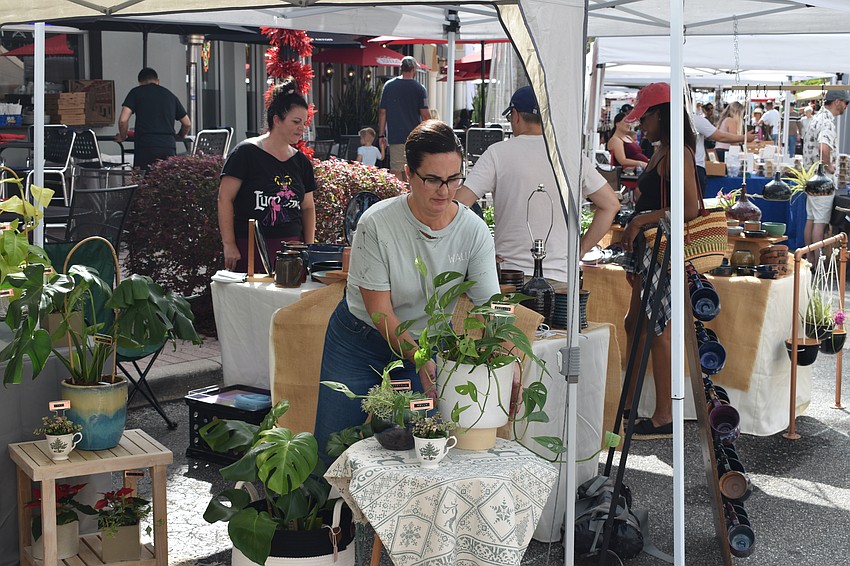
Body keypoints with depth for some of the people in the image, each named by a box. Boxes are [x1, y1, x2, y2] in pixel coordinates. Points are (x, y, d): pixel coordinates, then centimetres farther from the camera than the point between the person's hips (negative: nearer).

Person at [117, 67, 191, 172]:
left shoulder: (136, 92, 10)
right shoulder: (170, 95, 20)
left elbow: (123, 120, -1)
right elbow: (187, 124, 24)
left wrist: (122, 136, 17)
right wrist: (179, 137, 43)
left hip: (145, 147, -3)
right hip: (169, 147, 3)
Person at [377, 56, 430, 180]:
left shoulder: (388, 86, 4)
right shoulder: (419, 88, -3)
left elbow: (382, 112, 4)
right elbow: (425, 115, -7)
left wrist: (381, 135, 8)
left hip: (395, 137, 1)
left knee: (396, 170, 0)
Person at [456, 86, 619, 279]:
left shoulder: (498, 153, -3)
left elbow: (460, 203, -8)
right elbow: (611, 204, 11)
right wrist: (581, 249, 13)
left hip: (511, 273, -2)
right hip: (561, 277, 2)